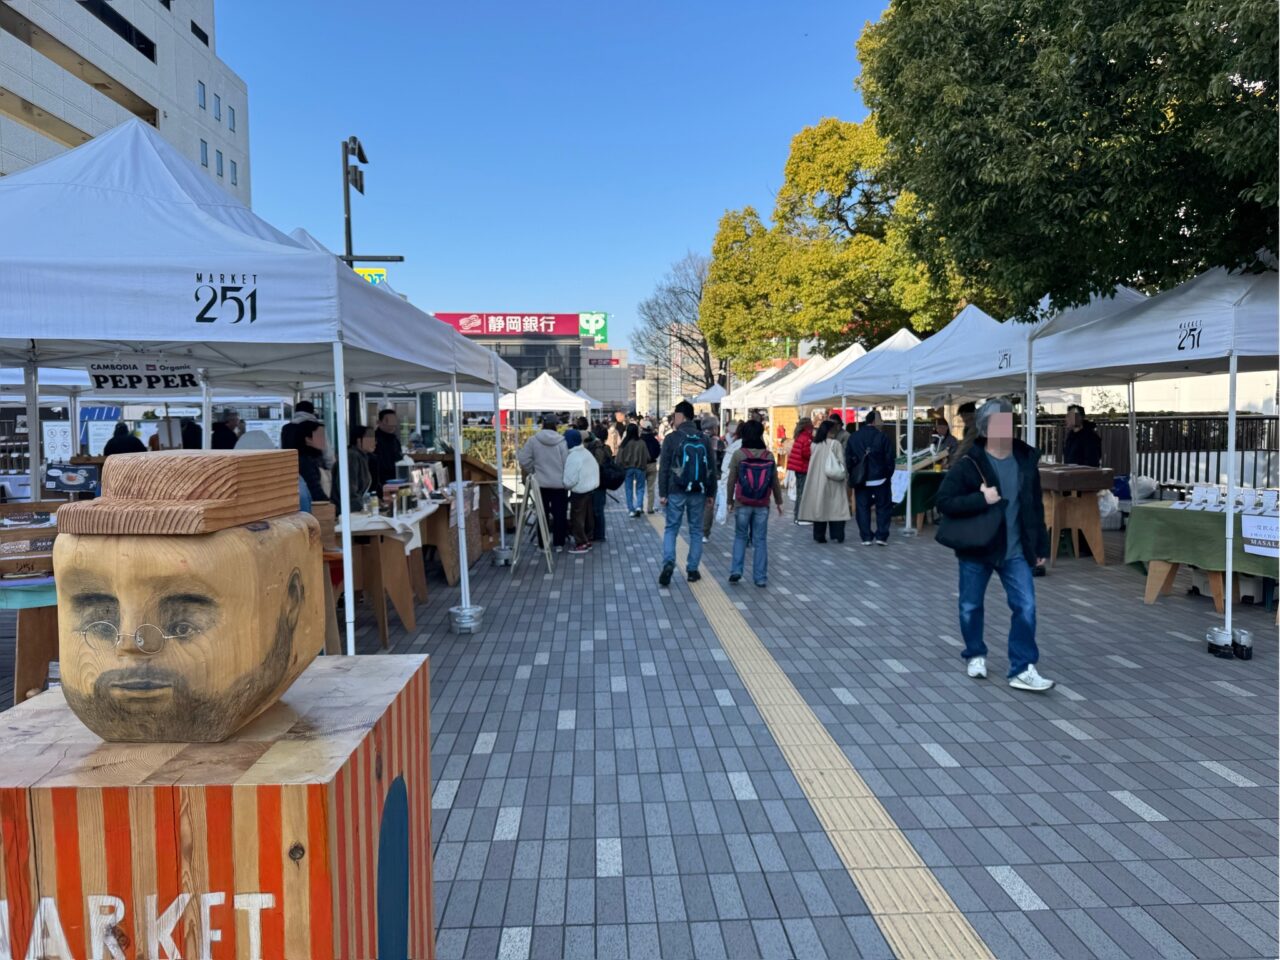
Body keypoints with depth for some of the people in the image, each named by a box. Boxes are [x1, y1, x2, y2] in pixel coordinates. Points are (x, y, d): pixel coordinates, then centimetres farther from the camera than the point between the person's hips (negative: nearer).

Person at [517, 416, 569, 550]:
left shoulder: (533, 440, -5)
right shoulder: (561, 441, -9)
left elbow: (523, 460, -5)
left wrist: (532, 472, 11)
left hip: (540, 483, 1)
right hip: (559, 484, -1)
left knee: (542, 514, 11)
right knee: (559, 514, 9)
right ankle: (559, 543, 12)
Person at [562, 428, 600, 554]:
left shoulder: (572, 457, -20)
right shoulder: (587, 452, 8)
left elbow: (570, 479, -21)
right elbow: (595, 468, 15)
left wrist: (565, 486, -3)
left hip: (580, 491, -9)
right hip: (592, 488, 9)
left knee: (577, 518, 0)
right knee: (588, 517, 16)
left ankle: (581, 544, 3)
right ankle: (587, 540, 24)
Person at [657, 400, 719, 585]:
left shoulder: (672, 438, -5)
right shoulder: (703, 439, 6)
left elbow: (664, 467, -7)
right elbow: (712, 468, 8)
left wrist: (662, 493, -3)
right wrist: (710, 493, 14)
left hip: (676, 492, -3)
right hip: (698, 493, 3)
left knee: (671, 529, 7)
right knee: (695, 530, 11)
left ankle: (668, 562, -13)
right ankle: (692, 570, 13)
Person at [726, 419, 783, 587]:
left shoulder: (738, 454, -7)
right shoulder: (769, 456, -2)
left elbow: (731, 480, -4)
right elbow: (775, 481, 2)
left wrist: (730, 501, 8)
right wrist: (779, 501, 14)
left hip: (742, 504, -1)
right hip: (762, 505, 1)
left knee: (740, 537, 14)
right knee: (760, 540, 7)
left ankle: (736, 570, 4)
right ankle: (760, 577, 9)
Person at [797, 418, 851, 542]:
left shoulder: (814, 445, 1)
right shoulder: (835, 444, -9)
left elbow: (813, 463, 9)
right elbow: (841, 463, -7)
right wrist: (841, 476, 5)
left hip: (817, 481, 3)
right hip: (833, 481, -3)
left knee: (819, 506, 7)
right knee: (836, 507, 4)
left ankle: (819, 536, 8)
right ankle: (837, 536, 5)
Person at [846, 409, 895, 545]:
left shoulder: (853, 438, 4)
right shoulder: (883, 437, -8)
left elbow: (848, 459, 6)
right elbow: (889, 459, -6)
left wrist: (853, 475, 13)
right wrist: (888, 475, 6)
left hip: (861, 480, 3)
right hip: (879, 479, -3)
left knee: (862, 508, 7)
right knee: (883, 507, 8)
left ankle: (866, 537, 6)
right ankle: (881, 536, 4)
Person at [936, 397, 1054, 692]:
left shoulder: (1026, 460, 1)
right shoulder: (968, 464, -13)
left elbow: (1036, 507, 10)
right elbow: (943, 502, -16)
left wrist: (1040, 546, 11)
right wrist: (981, 499, -27)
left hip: (1015, 550, 3)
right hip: (976, 548, -3)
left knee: (1025, 606, -4)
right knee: (971, 606, 11)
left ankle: (1022, 670, 4)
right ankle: (975, 655, 33)